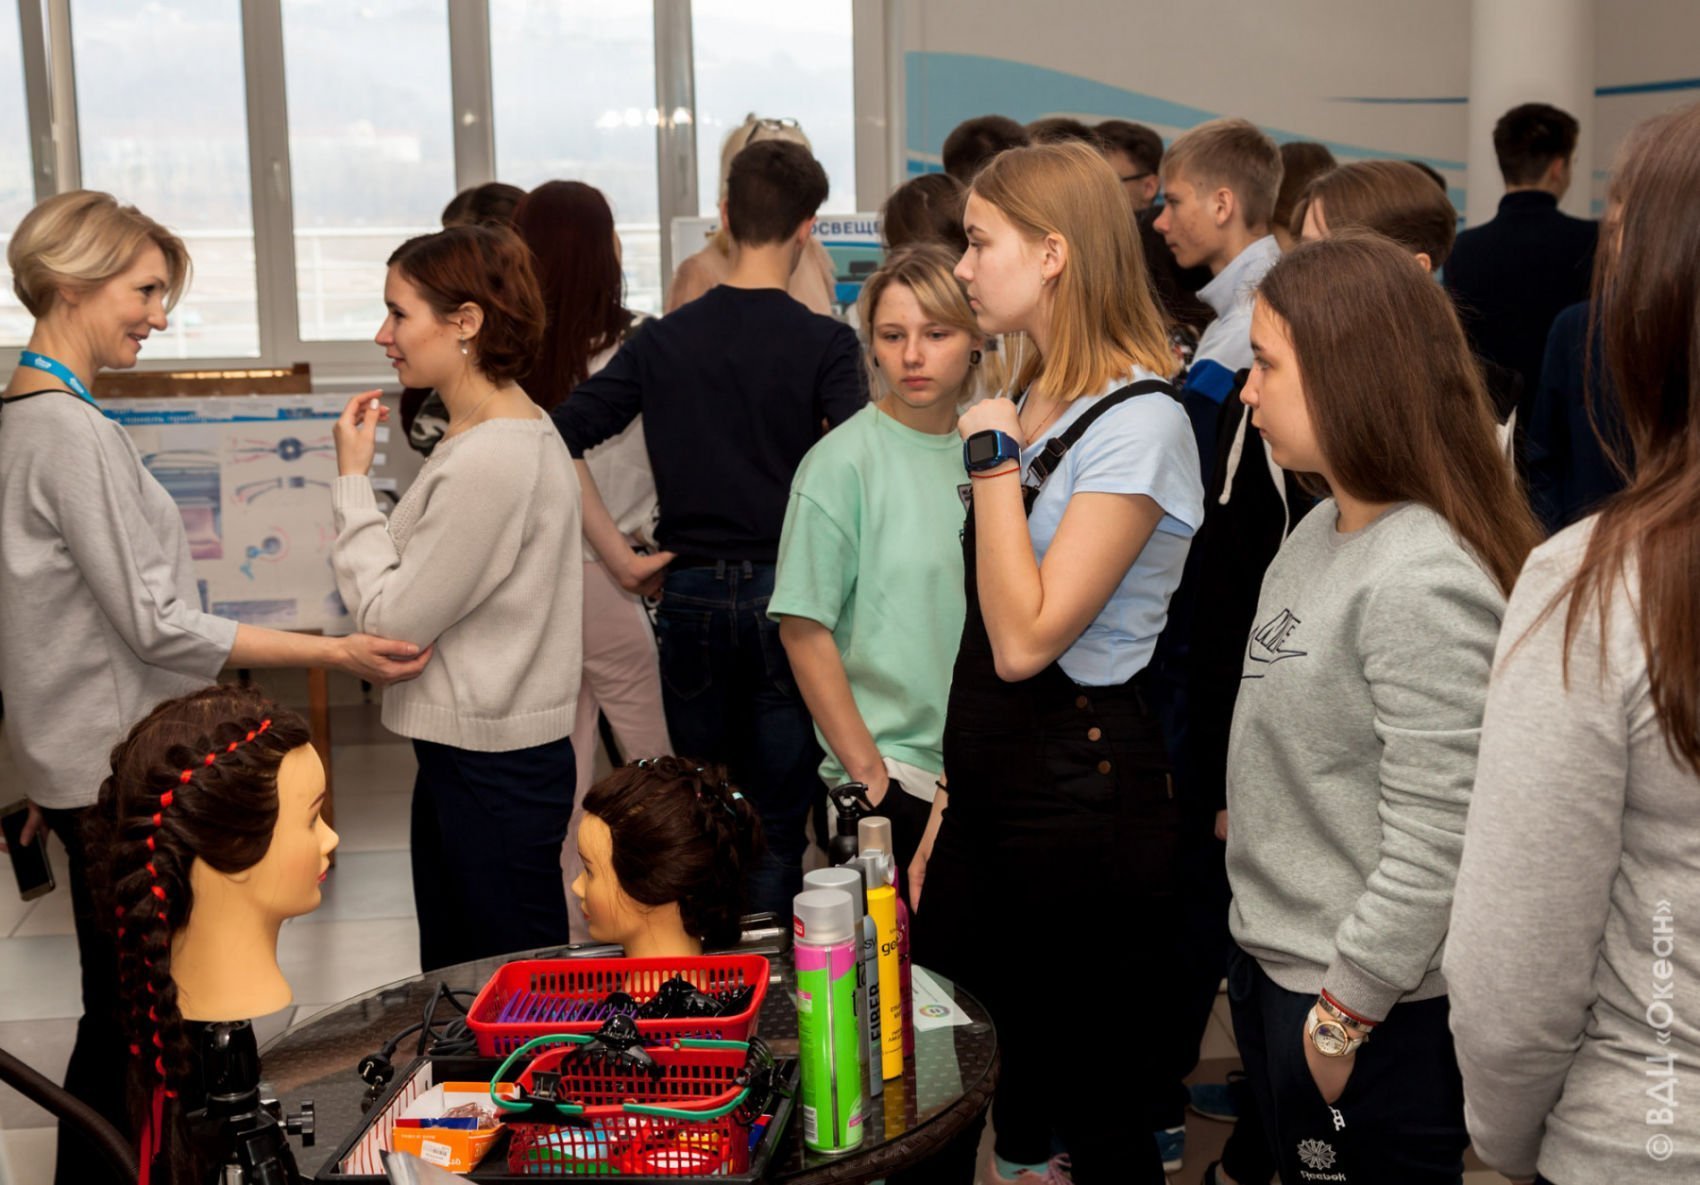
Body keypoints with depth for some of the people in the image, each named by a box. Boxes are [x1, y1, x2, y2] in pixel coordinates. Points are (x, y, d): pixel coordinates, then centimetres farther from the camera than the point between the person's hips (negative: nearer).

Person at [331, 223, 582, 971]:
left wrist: (353, 480, -12)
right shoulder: (512, 428, 9)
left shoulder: (491, 461, -23)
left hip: (495, 770, -10)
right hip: (468, 748, 10)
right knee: (454, 988, 20)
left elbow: (393, 621, -18)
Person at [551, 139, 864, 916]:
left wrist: (620, 558, -1)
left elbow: (558, 441, -3)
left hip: (690, 592, 3)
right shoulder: (824, 344, -6)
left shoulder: (662, 340, 3)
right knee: (776, 826, 6)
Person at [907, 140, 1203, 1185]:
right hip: (992, 794, 8)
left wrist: (995, 455, -18)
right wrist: (951, 800, 15)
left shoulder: (1138, 422, -16)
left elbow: (1026, 639, -23)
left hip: (1083, 807, -8)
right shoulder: (1034, 401, 11)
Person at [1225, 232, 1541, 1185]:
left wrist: (1344, 1016, -17)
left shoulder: (1421, 583, -24)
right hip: (1272, 963, 9)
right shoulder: (1320, 533, 5)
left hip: (1372, 1012, -9)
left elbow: (1433, 843, -24)